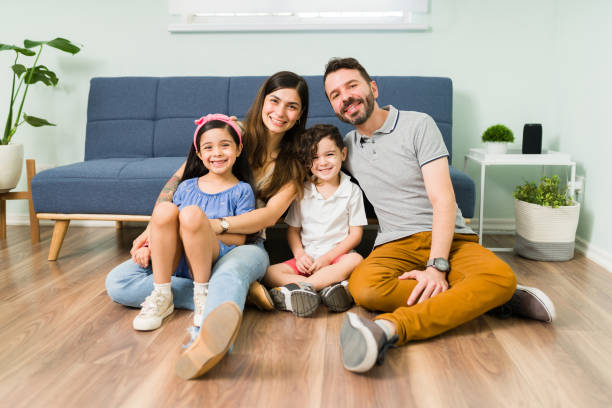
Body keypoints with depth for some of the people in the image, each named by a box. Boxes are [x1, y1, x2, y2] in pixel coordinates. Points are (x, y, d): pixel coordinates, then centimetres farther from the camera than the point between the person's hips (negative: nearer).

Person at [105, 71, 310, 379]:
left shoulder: (295, 163, 3)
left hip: (244, 244, -2)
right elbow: (178, 178, 2)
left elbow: (270, 215, -10)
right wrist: (154, 228, -11)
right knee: (117, 283, -18)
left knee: (230, 272, -41)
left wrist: (216, 225, -24)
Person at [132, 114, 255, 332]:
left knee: (191, 213, -30)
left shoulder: (242, 191, 5)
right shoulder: (187, 187, 15)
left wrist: (202, 228, -14)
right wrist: (149, 242, -7)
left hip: (215, 260, -3)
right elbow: (165, 222, 15)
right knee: (164, 209, -24)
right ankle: (161, 297, -20)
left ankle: (202, 293, -17)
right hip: (176, 261, 4)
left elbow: (239, 239, -4)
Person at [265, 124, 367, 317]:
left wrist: (328, 257, -12)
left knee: (356, 260, -36)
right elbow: (293, 230, 11)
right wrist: (300, 254, -9)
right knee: (268, 274, -21)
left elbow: (355, 234, -1)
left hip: (337, 256, -2)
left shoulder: (352, 191, 2)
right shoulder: (303, 192, 8)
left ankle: (297, 287, -36)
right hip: (307, 258, 2)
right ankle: (327, 285, -36)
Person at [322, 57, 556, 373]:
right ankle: (473, 298, -22)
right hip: (394, 245, 2)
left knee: (501, 276, -33)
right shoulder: (347, 147, 14)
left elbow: (443, 199, -9)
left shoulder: (418, 125, -1)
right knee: (363, 288, -34)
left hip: (449, 237, -2)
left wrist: (437, 266, -22)